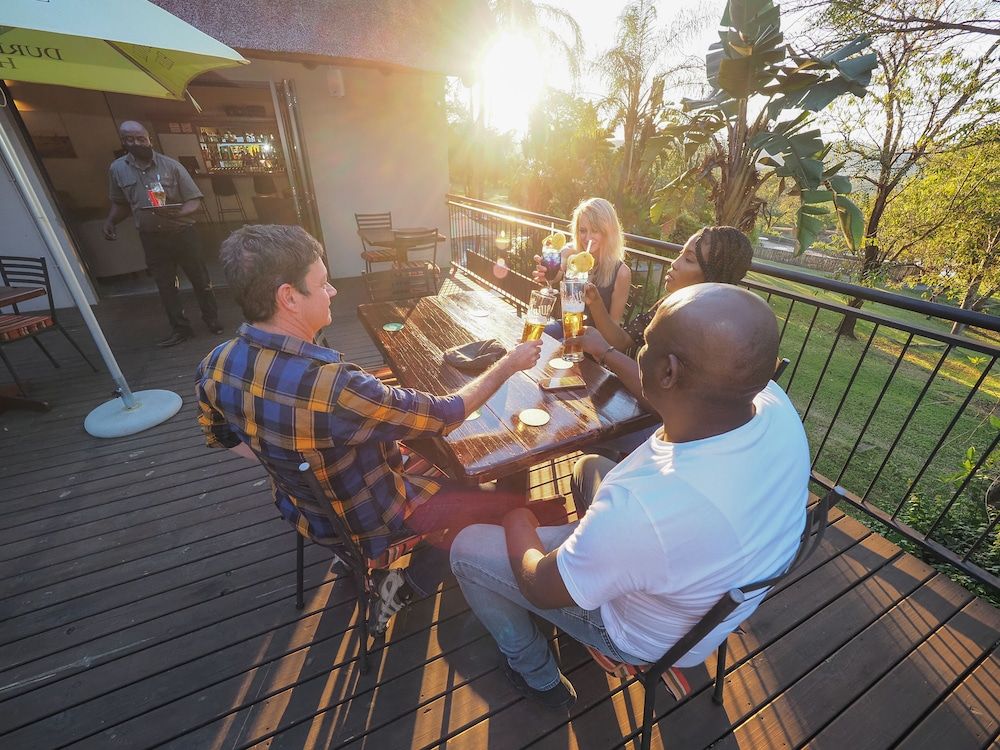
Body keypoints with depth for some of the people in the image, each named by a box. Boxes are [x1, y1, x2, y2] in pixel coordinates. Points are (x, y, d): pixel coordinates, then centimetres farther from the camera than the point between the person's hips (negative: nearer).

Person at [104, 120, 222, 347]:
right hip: (151, 239, 3)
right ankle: (180, 329, 15)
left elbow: (194, 201, -7)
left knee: (200, 279, 5)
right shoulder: (117, 168, 5)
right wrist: (110, 221, -1)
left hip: (182, 233, -3)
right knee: (165, 286, 6)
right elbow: (120, 202, 16)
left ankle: (212, 319, 23)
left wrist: (178, 213, -26)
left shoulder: (171, 165, -5)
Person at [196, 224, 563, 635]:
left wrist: (293, 457, 10)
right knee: (515, 505, 0)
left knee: (423, 448, 28)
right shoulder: (332, 387, -40)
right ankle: (412, 581, 14)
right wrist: (509, 364, -15)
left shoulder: (217, 365, -14)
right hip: (365, 519, -7)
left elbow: (221, 437, 6)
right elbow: (445, 414, -28)